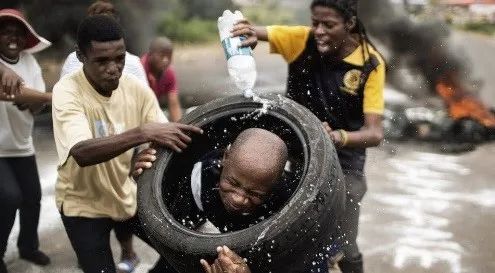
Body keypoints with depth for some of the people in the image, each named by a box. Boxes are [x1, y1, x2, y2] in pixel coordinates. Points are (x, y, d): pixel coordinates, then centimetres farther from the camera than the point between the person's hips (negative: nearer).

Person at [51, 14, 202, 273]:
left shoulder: (137, 89, -10)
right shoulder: (67, 91, -23)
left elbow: (167, 143, -8)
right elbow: (82, 152, -39)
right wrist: (142, 133, -50)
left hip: (130, 194, 4)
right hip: (84, 203, -4)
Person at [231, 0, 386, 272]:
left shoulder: (370, 64, -18)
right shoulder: (301, 40, -12)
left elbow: (374, 133, -23)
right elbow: (235, 30, -10)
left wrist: (336, 137, -44)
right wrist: (249, 32, -36)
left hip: (343, 163, -2)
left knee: (344, 249, 6)